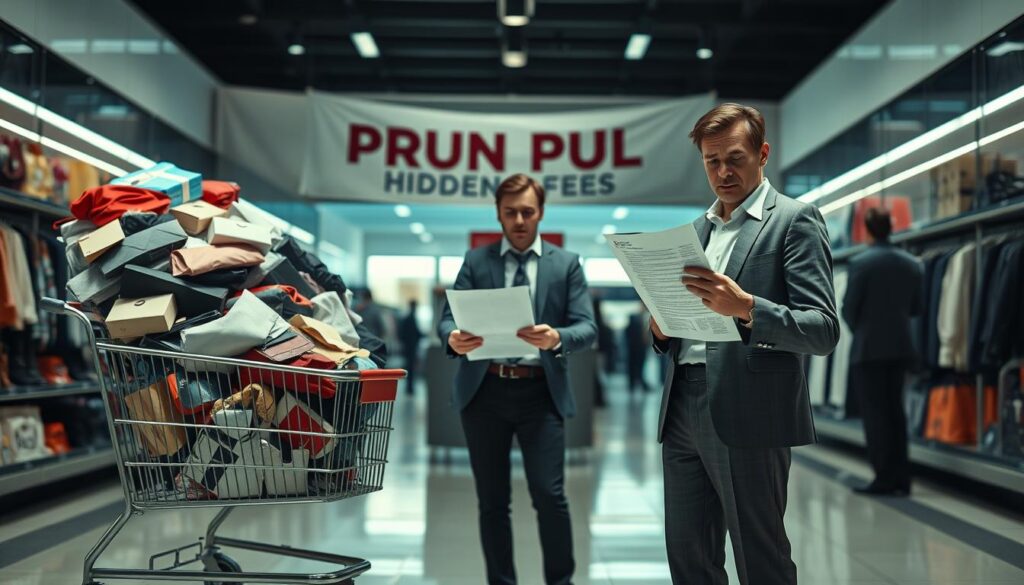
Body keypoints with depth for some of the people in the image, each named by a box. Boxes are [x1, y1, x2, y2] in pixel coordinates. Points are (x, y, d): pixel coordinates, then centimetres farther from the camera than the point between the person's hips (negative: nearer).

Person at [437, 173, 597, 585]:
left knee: (549, 494, -7)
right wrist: (454, 338, -23)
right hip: (484, 391, 1)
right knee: (492, 500, 8)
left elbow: (587, 328, -1)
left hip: (541, 393, -1)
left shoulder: (566, 264, 7)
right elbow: (448, 318, 1)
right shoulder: (476, 261, 9)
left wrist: (557, 338, -23)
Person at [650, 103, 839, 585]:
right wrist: (662, 329, 1)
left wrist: (746, 306, -26)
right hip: (682, 411, 6)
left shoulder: (794, 219, -2)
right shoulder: (699, 227, 19)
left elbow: (824, 330, -11)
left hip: (747, 413, -6)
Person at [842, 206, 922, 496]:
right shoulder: (912, 263, 4)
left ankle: (885, 478, 1)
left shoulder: (860, 263, -13)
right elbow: (916, 307, 9)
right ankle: (901, 478, 15)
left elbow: (848, 309, -10)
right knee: (895, 410, 12)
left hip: (868, 348, -5)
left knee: (875, 413, 0)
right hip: (901, 345, 5)